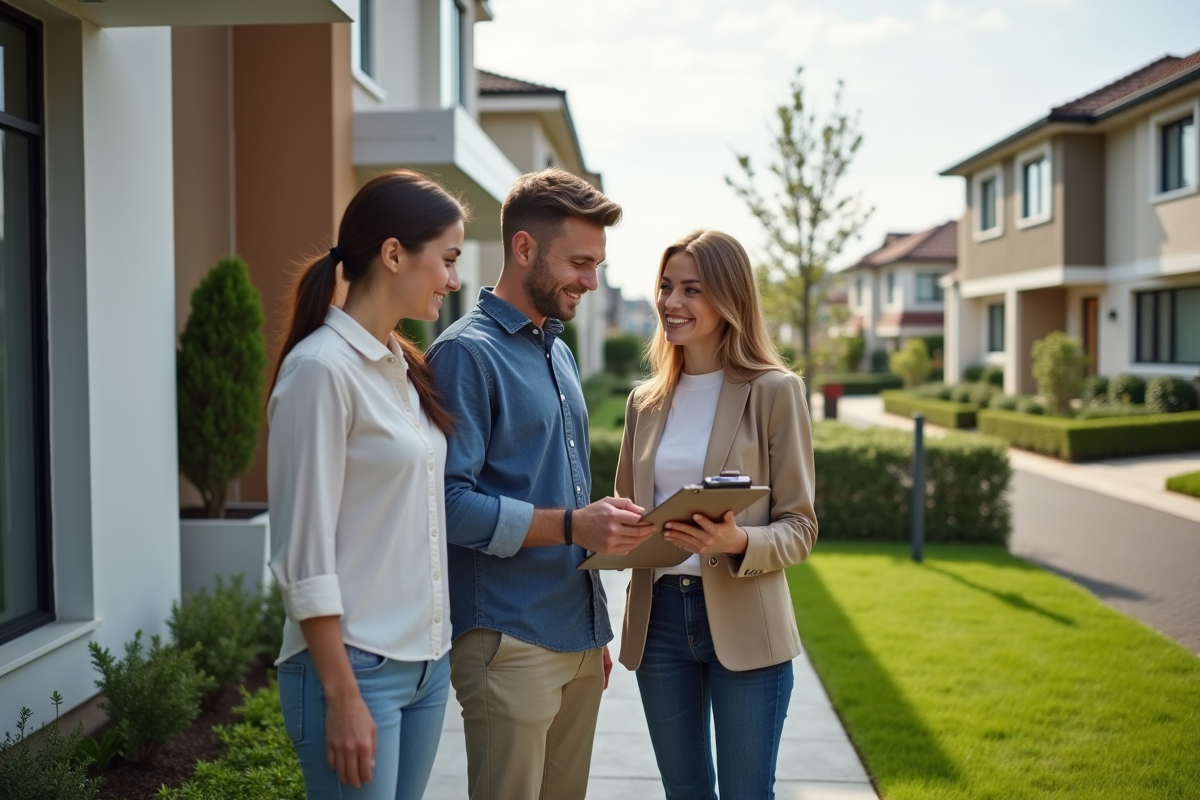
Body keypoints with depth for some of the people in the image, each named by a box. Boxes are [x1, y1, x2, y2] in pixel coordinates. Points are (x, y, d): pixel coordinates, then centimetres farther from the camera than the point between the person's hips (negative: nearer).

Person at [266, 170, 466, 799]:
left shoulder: (404, 368, 9)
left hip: (427, 662, 8)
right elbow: (306, 553, -16)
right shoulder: (321, 367, -15)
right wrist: (341, 696, -16)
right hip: (356, 667, -8)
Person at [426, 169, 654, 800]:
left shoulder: (559, 351, 16)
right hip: (511, 644, -8)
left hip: (579, 638, 8)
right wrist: (574, 525, -25)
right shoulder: (467, 352, -11)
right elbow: (450, 501, -20)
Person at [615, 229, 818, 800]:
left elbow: (800, 527, -6)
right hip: (659, 618, 4)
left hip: (743, 625, -4)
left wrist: (738, 543, -25)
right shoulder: (646, 400, 9)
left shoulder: (774, 390, -5)